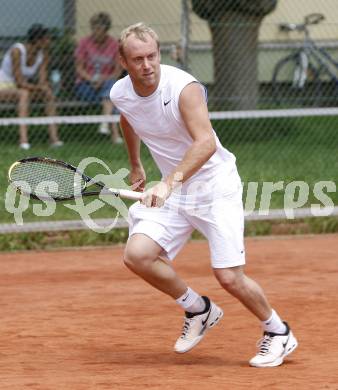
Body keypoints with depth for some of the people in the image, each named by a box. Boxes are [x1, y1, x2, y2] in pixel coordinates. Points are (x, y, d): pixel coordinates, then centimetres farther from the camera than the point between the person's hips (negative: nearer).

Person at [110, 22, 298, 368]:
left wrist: (169, 182, -50)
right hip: (173, 191, 6)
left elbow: (206, 143, -39)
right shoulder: (120, 94, -4)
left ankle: (278, 333, 15)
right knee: (137, 255, -16)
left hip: (216, 187, -6)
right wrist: (135, 166, 31)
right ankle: (199, 311, 8)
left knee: (229, 277, -12)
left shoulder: (184, 88, -25)